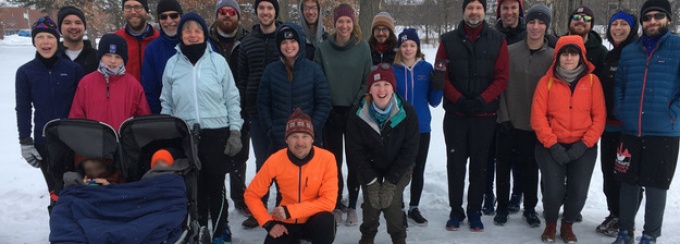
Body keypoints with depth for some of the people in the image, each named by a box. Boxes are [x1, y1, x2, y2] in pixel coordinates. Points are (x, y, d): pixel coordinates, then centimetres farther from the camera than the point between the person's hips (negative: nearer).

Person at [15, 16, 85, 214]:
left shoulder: (73, 68, -2)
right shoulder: (25, 72, 1)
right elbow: (23, 109, 3)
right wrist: (25, 142, -2)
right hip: (44, 142, 1)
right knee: (56, 191, 3)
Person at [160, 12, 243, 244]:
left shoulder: (218, 61, 0)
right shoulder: (172, 64, 5)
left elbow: (232, 99, 1)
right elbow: (166, 103, 10)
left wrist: (235, 131, -3)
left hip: (217, 133, -1)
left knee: (216, 185, 5)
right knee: (194, 185, 9)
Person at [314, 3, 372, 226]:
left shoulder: (363, 47, -2)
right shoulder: (323, 48, -1)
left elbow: (367, 80, 0)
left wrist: (358, 105, -7)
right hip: (331, 113, 1)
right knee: (333, 160, 6)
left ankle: (352, 206, 16)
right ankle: (336, 205, 18)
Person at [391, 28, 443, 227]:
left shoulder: (426, 68, -1)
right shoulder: (392, 69, -4)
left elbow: (434, 102, 1)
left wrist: (439, 86, -17)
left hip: (421, 128, 2)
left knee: (418, 170, 12)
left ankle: (414, 208, 29)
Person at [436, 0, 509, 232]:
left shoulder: (497, 40, 2)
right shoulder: (448, 40, 3)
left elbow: (502, 77, -2)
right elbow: (441, 76, 0)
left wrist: (481, 100, -14)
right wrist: (459, 99, -12)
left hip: (484, 114, 0)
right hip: (455, 114, 0)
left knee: (479, 164, 7)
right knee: (455, 163, 5)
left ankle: (475, 211, 19)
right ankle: (456, 211, 17)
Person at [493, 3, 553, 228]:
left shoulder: (552, 57, -2)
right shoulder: (509, 52, -3)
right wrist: (504, 116, -8)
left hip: (535, 125, 0)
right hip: (508, 122, 0)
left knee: (530, 168, 11)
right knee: (504, 166, 9)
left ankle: (530, 208, 27)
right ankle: (502, 207, 25)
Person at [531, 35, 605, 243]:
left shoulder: (592, 80, 2)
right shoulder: (547, 81, 0)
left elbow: (599, 116, 0)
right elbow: (538, 116, -4)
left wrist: (584, 144, -9)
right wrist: (552, 144, -12)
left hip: (583, 147, 1)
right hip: (551, 146, -1)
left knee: (579, 192, -7)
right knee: (553, 190, -13)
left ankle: (567, 225, 24)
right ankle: (550, 224, 18)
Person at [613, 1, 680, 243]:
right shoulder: (628, 51, 11)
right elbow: (619, 84, 18)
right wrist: (620, 112, 6)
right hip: (630, 131, 4)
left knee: (656, 186, 5)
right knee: (628, 183, 10)